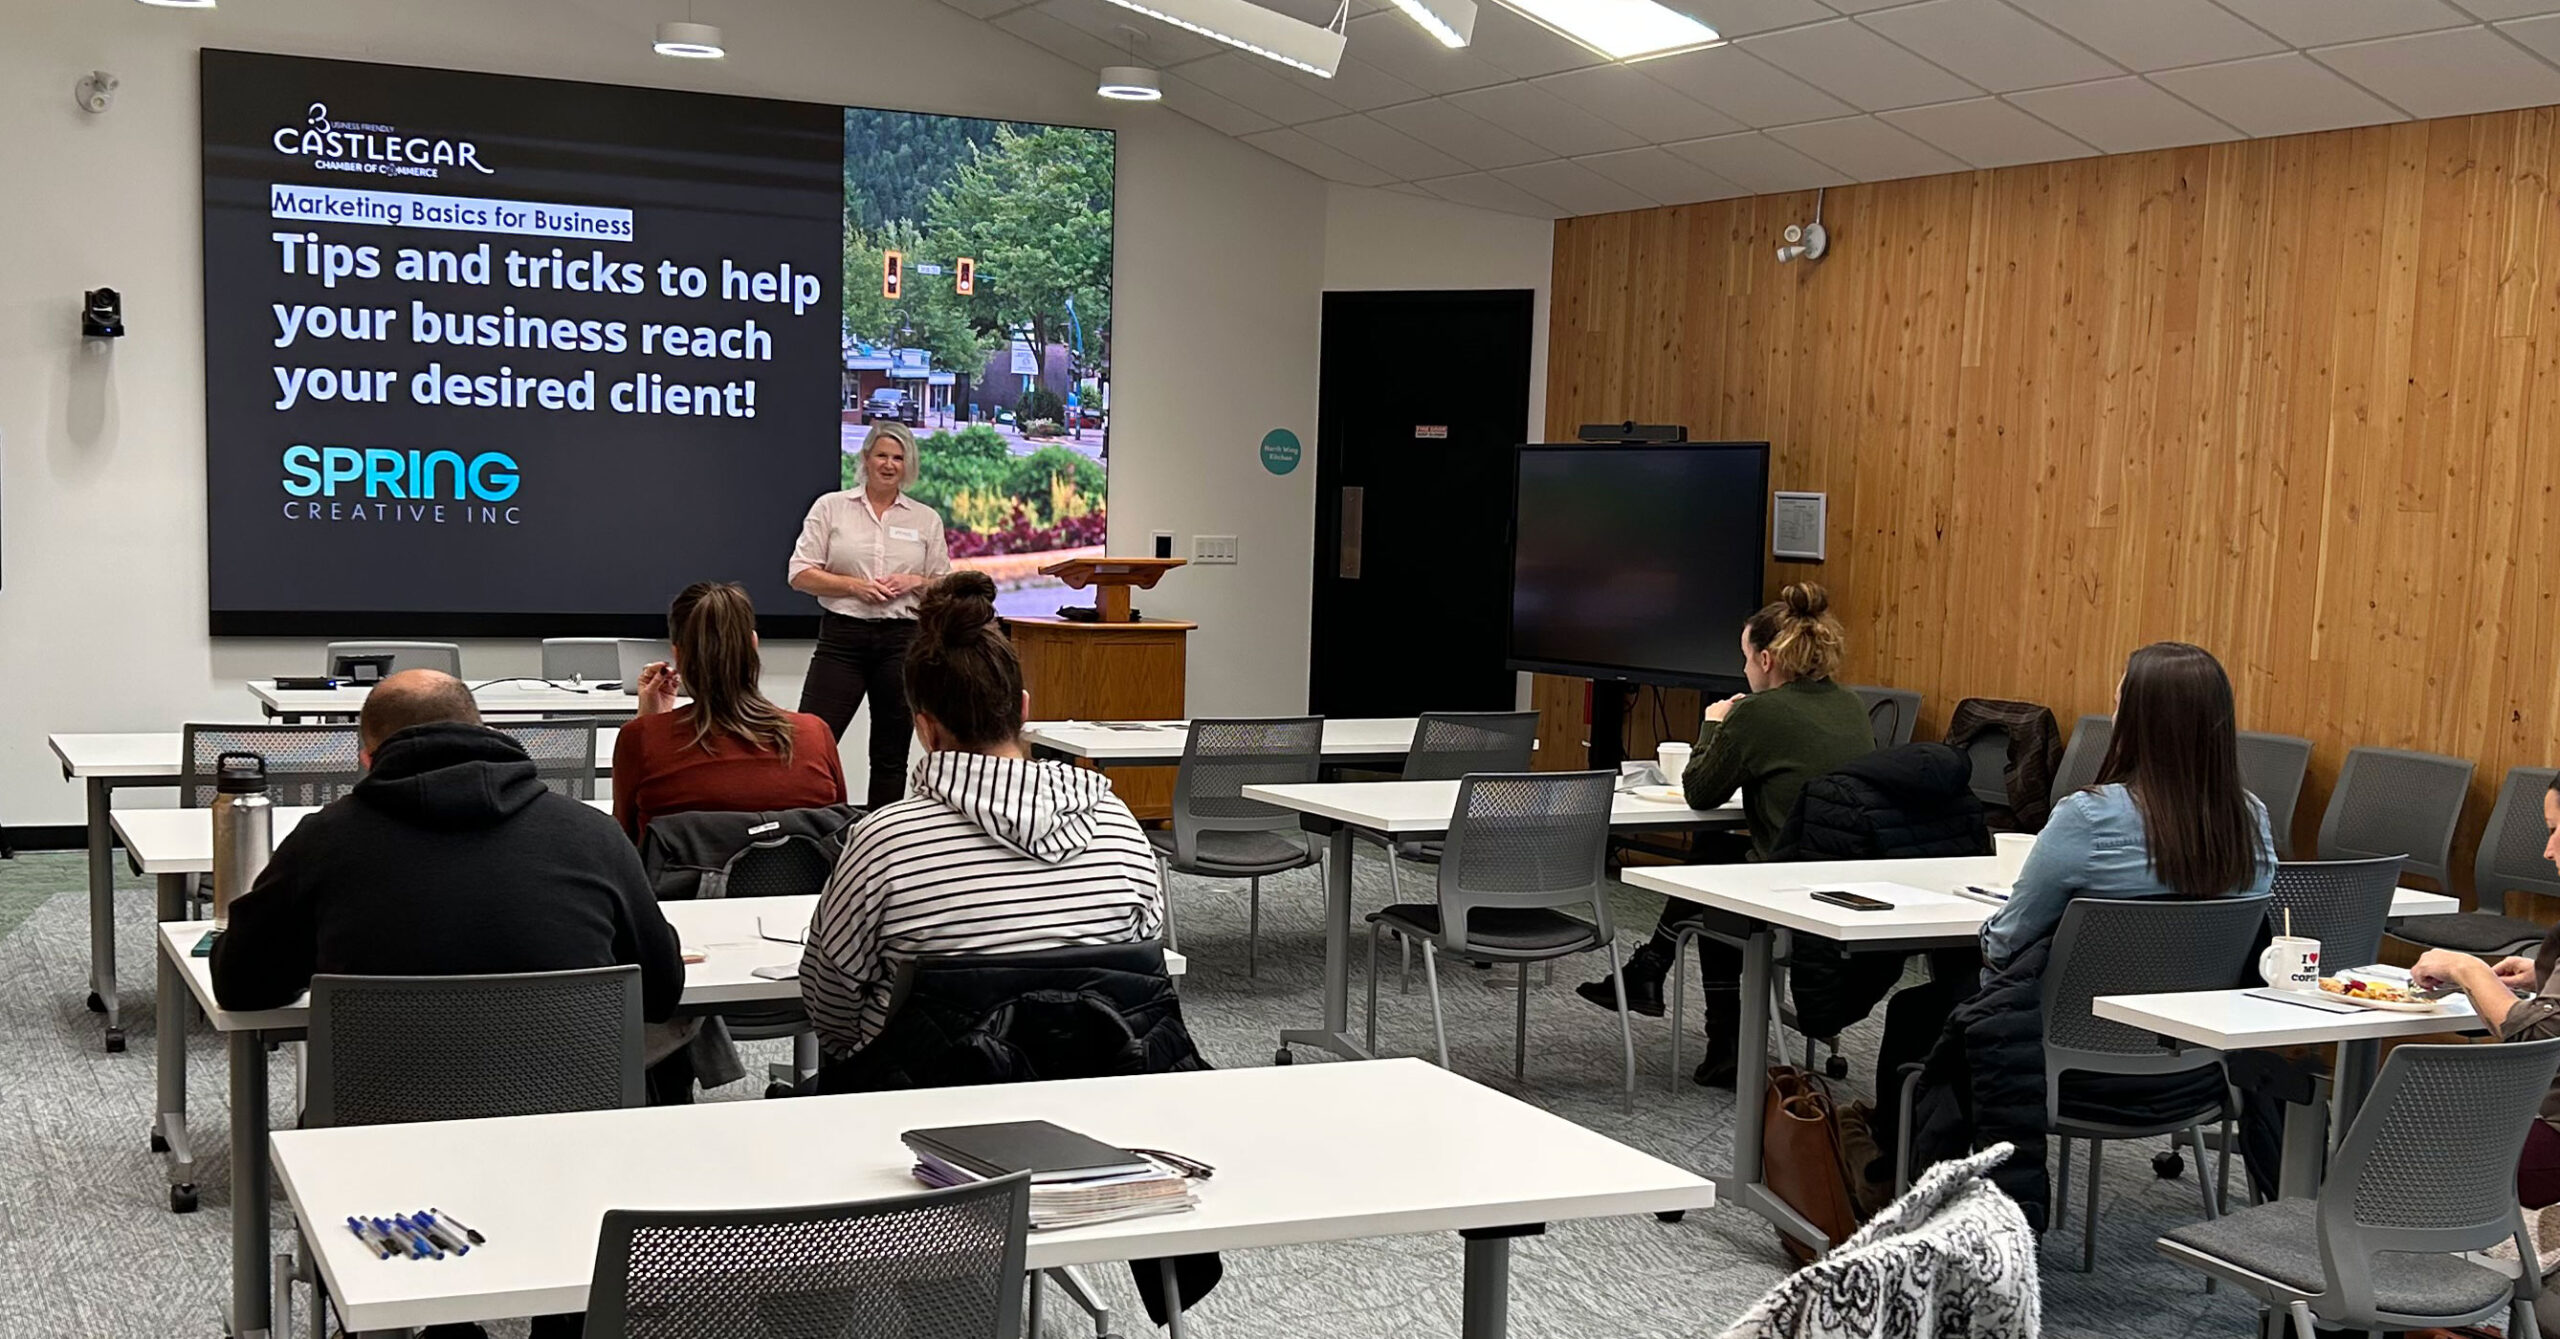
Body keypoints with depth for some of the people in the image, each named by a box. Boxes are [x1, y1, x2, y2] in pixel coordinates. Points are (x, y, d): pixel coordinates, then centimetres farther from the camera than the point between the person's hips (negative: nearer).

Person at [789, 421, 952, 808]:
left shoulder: (927, 519, 11)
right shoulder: (831, 507, 6)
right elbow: (801, 574, 1)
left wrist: (915, 582, -7)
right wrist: (855, 585, -12)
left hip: (902, 641, 2)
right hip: (842, 635, -2)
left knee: (891, 755, 7)